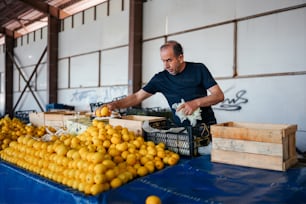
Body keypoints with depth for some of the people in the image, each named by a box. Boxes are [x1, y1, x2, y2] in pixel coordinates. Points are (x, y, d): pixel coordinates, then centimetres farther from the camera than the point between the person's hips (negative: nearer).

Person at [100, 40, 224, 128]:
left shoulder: (198, 69, -3)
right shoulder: (160, 78, 1)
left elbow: (219, 95, -5)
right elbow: (137, 97, 1)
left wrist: (196, 103, -21)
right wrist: (115, 105, -14)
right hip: (181, 128, 2)